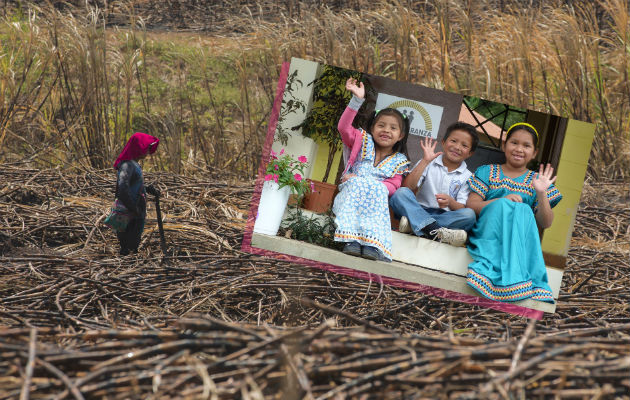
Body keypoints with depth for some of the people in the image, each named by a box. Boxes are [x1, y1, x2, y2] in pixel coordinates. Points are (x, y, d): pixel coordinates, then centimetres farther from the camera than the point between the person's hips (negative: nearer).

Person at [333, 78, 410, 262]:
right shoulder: (363, 142, 17)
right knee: (357, 183, -35)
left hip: (376, 198, 0)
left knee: (377, 190, -36)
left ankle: (373, 245, -55)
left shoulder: (399, 162, 15)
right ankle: (351, 240, -54)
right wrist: (357, 99, -10)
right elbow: (344, 127, 1)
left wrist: (369, 185, -18)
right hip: (350, 192, 0)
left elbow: (393, 185, -2)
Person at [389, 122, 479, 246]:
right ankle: (435, 231, -43)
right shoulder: (429, 164, 9)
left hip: (445, 216, 1)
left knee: (470, 215, -28)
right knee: (401, 193, -27)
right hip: (419, 211, -1)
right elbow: (407, 188, -5)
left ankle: (413, 225, -35)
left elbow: (462, 208, 1)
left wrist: (451, 202, -22)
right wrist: (425, 161, -9)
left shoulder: (467, 177, 12)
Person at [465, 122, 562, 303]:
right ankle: (490, 265, -42)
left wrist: (542, 194, -8)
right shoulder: (487, 172, 16)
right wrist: (503, 201, -13)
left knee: (523, 210, -30)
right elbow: (470, 205, 1)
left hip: (521, 237, 1)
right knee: (502, 206, -29)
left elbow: (546, 223, 8)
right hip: (488, 232, -1)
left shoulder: (537, 180, 18)